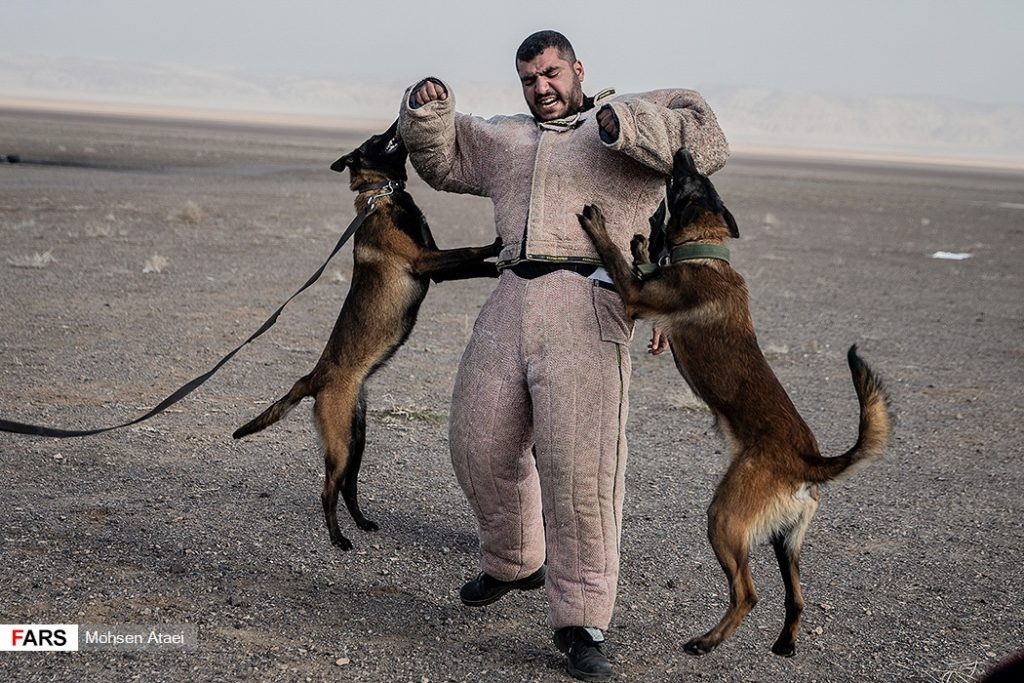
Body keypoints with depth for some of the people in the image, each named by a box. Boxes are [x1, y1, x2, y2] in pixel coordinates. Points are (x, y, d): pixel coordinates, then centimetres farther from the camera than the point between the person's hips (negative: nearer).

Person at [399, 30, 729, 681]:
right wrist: (427, 107, 16)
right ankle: (514, 563, 38)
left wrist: (623, 124, -12)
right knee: (482, 447, 12)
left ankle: (582, 622, -6)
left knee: (580, 468, -14)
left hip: (587, 309, -6)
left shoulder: (633, 120, 13)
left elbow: (706, 140, -1)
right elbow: (439, 155, 37)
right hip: (510, 304, 6)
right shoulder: (506, 139, 29)